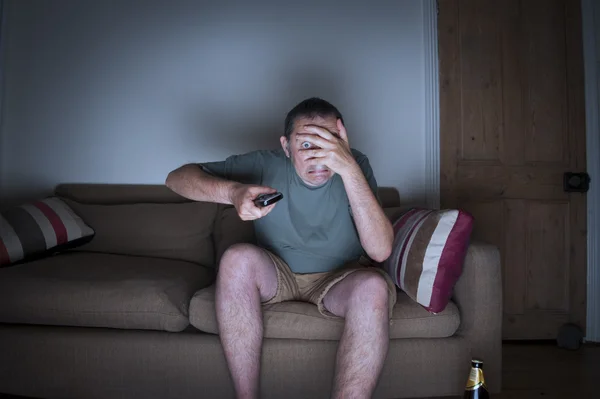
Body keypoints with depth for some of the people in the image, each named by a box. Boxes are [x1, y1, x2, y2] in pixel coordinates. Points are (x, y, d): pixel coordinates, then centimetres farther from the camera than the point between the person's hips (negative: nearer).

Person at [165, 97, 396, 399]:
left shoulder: (355, 165, -16)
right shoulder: (266, 164, -15)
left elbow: (380, 250, -28)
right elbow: (177, 178, -18)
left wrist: (348, 168, -39)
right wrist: (233, 191, -39)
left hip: (338, 279, 0)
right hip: (275, 274, 1)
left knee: (374, 287, -33)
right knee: (238, 258, -30)